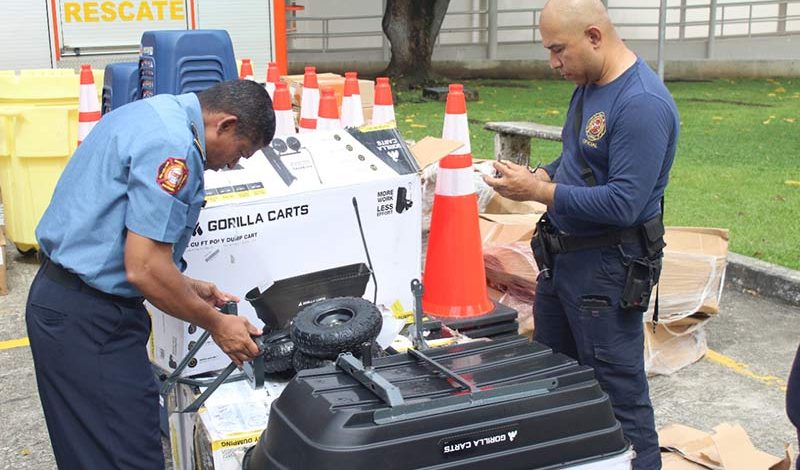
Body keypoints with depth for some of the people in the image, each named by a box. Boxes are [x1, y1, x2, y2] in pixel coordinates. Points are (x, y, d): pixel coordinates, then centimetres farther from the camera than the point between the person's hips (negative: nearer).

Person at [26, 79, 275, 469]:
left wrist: (185, 288, 16)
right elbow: (143, 268, -23)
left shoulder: (158, 113, 11)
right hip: (88, 319, -11)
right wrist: (215, 324, -11)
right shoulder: (172, 145, -21)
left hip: (65, 295, 11)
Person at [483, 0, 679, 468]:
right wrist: (540, 175, 0)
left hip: (607, 268, -10)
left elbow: (623, 204, -26)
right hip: (562, 253, 10)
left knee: (619, 391, 2)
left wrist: (539, 192, -21)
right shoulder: (588, 84, 7)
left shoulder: (643, 104, -22)